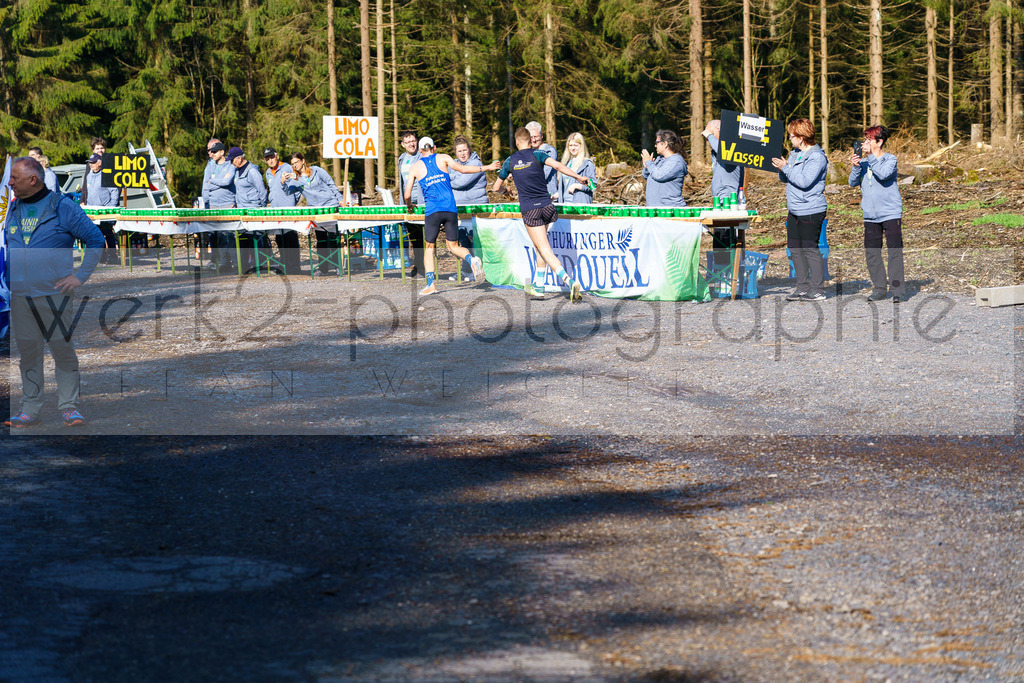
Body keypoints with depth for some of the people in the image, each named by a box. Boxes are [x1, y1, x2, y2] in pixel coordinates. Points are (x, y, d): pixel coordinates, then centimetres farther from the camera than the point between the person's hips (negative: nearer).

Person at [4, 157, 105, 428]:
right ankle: (30, 409, 12)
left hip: (55, 294, -5)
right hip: (19, 297, 5)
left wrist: (80, 276, -7)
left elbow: (96, 240, -1)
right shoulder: (13, 210, 12)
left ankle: (69, 406, 5)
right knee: (28, 352, 7)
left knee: (63, 350, -2)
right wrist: (7, 278, 13)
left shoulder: (63, 207, -4)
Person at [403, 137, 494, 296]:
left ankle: (430, 284, -1)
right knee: (453, 246, 11)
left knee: (429, 248, 10)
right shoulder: (442, 158, 9)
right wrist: (486, 168, 9)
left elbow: (407, 195, 9)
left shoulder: (416, 167, 9)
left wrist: (409, 205, 30)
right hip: (451, 209, 2)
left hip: (433, 211, -2)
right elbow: (462, 169, 0)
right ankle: (471, 259, -20)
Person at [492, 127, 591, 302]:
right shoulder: (536, 154, 2)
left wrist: (503, 189, 43)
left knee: (544, 250, -6)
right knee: (541, 247, 19)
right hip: (547, 206, 1)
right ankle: (537, 286, 22)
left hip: (529, 209, -1)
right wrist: (578, 177, -10)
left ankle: (569, 281, -25)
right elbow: (557, 165, -16)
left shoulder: (510, 161, 9)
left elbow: (497, 187, 20)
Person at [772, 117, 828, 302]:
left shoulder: (817, 157, -14)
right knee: (795, 249, 11)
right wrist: (781, 170, -1)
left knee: (810, 249, -6)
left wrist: (786, 168, -17)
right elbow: (785, 179, 20)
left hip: (811, 211, -9)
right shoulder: (795, 153, 14)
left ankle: (818, 290, 0)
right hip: (794, 210, 9)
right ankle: (803, 287, 19)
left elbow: (804, 181, -23)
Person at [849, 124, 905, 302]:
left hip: (891, 212, -5)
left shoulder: (890, 159, -1)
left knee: (894, 251, -7)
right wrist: (856, 167, -8)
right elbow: (853, 183, 7)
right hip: (870, 214, 5)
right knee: (871, 252, 4)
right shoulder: (864, 161, 13)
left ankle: (897, 290, -4)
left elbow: (884, 174, -21)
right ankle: (879, 289, 13)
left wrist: (869, 158, -18)